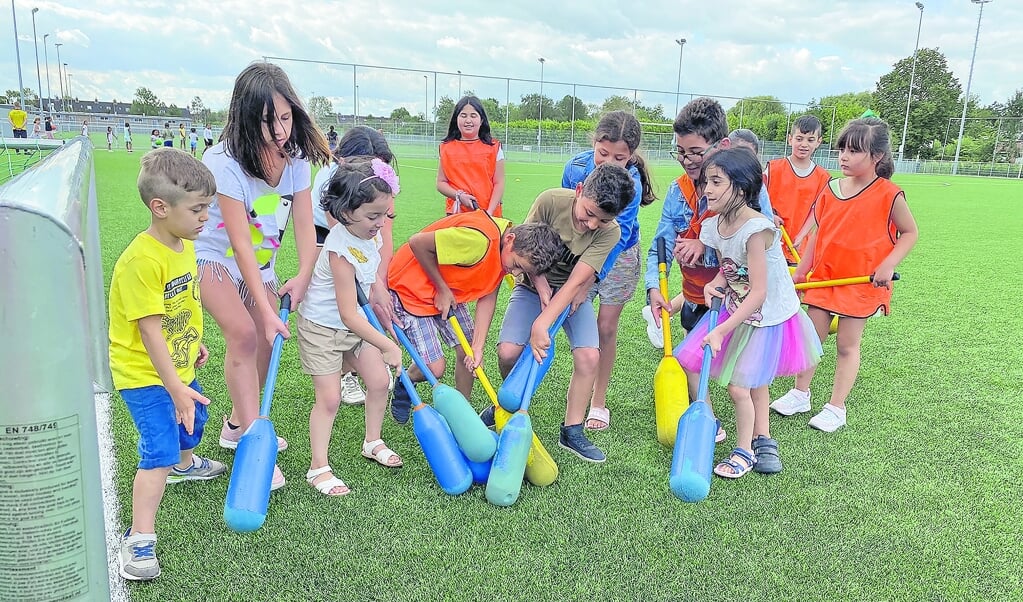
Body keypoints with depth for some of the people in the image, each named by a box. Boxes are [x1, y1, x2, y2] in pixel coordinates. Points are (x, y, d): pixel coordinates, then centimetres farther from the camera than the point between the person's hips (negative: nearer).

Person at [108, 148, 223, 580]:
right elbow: (150, 331, -30)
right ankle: (139, 540, -1)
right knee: (159, 450, -13)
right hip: (144, 374, -9)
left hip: (177, 366, 9)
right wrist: (176, 388, -29)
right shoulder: (141, 260, -30)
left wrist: (194, 342, 23)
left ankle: (184, 465, 60)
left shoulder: (185, 244, -2)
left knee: (193, 421, 29)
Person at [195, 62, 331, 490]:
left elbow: (304, 221, -14)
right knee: (243, 333, -24)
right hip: (213, 254, -5)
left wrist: (303, 276, -30)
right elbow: (240, 243, -32)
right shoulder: (225, 161, -30)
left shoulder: (296, 156, -14)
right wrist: (265, 310, -34)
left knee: (266, 343, 4)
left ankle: (238, 425, 28)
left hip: (260, 262, 6)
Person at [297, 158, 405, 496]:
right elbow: (348, 315, -32)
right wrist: (388, 346, -28)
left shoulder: (369, 232, -10)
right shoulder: (341, 250, -33)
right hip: (322, 328, -8)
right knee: (329, 398, -5)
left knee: (379, 381, 8)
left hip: (357, 323, 8)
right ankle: (319, 468, 9)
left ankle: (373, 442, 30)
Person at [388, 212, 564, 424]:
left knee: (467, 352, 6)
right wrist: (442, 289, -19)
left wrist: (478, 347, -10)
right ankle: (403, 384, 25)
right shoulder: (480, 240, -36)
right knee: (435, 368, -8)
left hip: (449, 290, 8)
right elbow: (417, 243, -28)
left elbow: (487, 296, -5)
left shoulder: (513, 252, -8)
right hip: (409, 286, -8)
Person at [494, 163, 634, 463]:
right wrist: (541, 283, -21)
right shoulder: (551, 201, -24)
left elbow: (576, 282, -27)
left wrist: (541, 324, -34)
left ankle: (572, 431, 0)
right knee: (508, 351, -18)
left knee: (589, 356, -19)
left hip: (573, 295, 1)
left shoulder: (610, 232, -22)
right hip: (535, 285, 0)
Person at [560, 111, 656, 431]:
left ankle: (599, 400, 17)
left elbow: (616, 235, -34)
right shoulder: (575, 167, -19)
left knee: (606, 327, 2)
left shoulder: (631, 184, -29)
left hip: (617, 257, -2)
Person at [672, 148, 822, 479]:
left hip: (766, 316, -7)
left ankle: (745, 450, 21)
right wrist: (715, 284, -10)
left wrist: (721, 331, -28)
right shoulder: (712, 227, -4)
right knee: (689, 360, 4)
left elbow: (758, 293, -28)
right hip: (733, 309, 7)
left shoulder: (756, 229, -28)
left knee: (739, 386, -5)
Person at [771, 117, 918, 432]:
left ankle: (836, 407, 15)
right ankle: (800, 393, 25)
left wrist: (888, 265, -16)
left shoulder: (889, 195, -10)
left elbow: (910, 233, -2)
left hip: (862, 283, -4)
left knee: (848, 345, 5)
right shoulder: (830, 190, 3)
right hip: (823, 277, 4)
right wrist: (800, 272, 8)